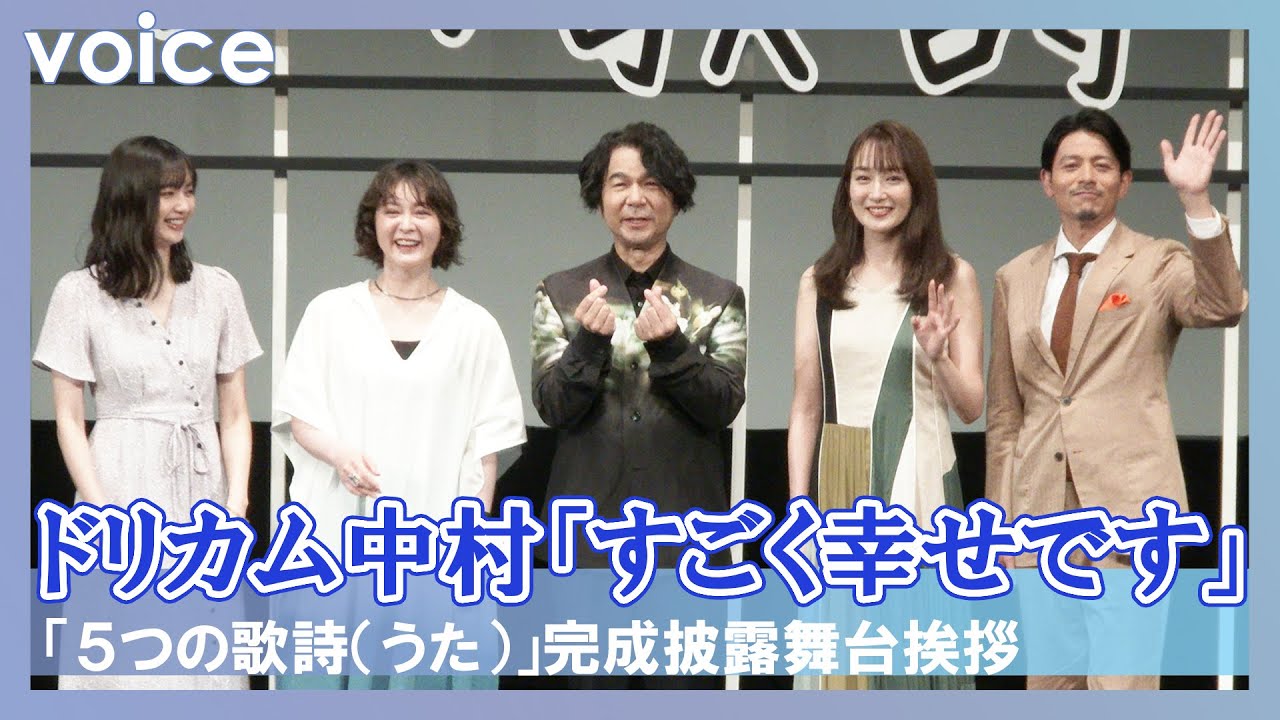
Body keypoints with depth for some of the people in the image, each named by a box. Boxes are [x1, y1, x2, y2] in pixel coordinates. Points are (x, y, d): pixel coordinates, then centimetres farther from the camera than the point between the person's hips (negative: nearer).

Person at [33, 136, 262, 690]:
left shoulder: (218, 289, 9)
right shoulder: (81, 294, 1)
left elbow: (234, 415, 10)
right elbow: (69, 419, 1)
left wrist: (237, 504, -3)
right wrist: (103, 515, -10)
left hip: (202, 487, 3)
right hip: (121, 484, -3)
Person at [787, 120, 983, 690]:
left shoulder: (950, 277, 5)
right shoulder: (819, 283, 10)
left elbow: (971, 406, 4)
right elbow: (805, 408, 9)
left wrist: (938, 356, -15)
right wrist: (797, 509, 1)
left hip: (919, 482, -2)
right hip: (838, 484, 2)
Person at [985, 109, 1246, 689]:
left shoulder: (1157, 264, 2)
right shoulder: (1015, 279, 14)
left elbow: (1221, 308, -21)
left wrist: (1195, 201, -30)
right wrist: (999, 512, 13)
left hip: (1127, 504, -5)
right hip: (1040, 506, 5)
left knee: (1123, 688, -9)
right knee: (1047, 688, 9)